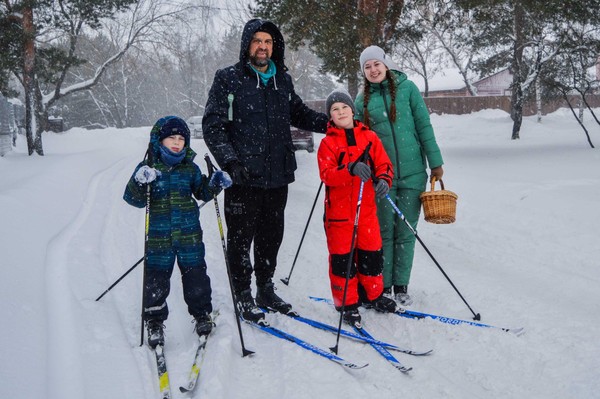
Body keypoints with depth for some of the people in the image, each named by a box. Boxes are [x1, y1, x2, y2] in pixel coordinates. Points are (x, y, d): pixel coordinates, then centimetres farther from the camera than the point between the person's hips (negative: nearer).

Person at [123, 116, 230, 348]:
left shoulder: (190, 168, 5)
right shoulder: (147, 168, -4)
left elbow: (202, 192, 16)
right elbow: (133, 199, -9)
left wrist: (215, 184, -4)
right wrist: (139, 183, -29)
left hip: (189, 235, 2)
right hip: (158, 238, -2)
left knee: (196, 277, 9)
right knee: (156, 281, 3)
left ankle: (202, 315, 28)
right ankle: (154, 322, 20)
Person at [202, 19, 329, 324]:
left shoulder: (282, 80, 12)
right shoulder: (228, 79, -3)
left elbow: (299, 113, 23)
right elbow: (212, 125, -8)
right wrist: (230, 161, -21)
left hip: (277, 175, 5)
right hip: (243, 176, -5)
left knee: (271, 236, 14)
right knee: (241, 237, 4)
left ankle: (266, 289, 30)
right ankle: (243, 295, 19)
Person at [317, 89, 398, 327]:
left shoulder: (369, 137, 6)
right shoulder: (328, 143, -4)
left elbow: (383, 164, 5)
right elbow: (326, 175, -16)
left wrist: (383, 180, -18)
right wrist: (351, 169, -33)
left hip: (366, 209, 3)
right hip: (339, 211, -3)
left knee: (372, 254, 12)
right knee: (342, 258, 2)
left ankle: (372, 295, 32)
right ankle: (347, 303, 15)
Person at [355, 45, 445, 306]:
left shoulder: (406, 88, 1)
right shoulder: (362, 100, 6)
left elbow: (424, 126, 1)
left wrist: (435, 162, -1)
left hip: (412, 172, -1)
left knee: (406, 231, 4)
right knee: (385, 231, 4)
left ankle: (401, 286, 15)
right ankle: (383, 287, 14)